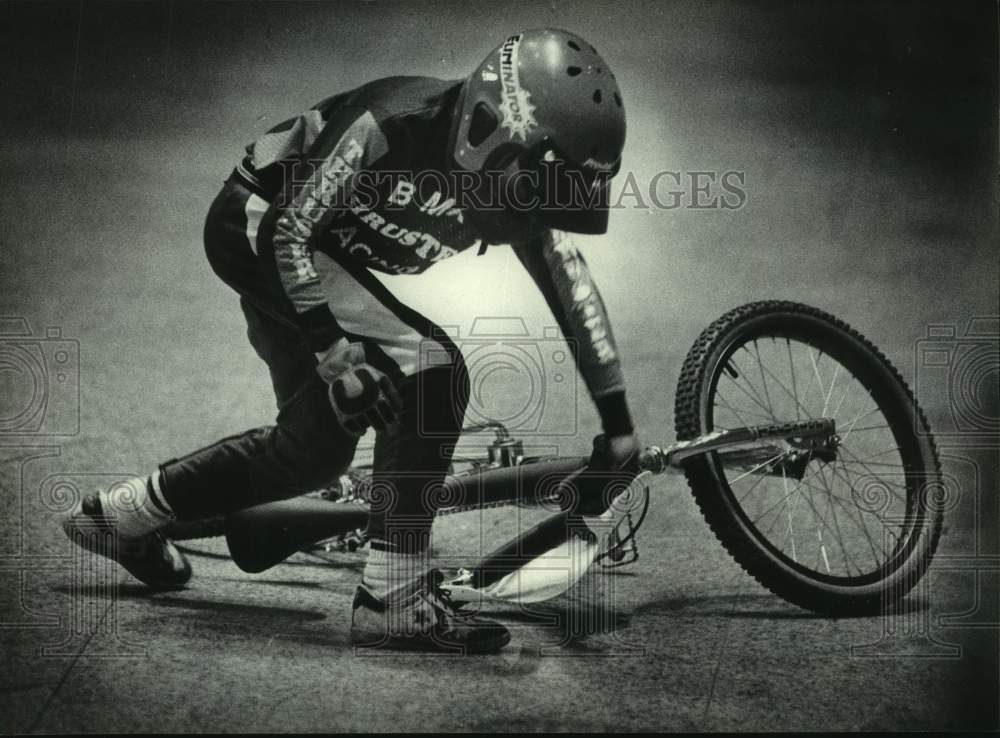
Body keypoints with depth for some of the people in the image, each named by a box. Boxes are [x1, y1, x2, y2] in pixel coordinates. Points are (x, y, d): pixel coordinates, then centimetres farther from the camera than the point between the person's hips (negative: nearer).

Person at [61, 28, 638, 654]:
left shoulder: (517, 196, -10)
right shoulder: (393, 124, -31)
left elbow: (577, 295, -1)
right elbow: (286, 231, -27)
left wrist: (618, 421, 1)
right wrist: (333, 350, -28)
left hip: (318, 258, 9)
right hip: (255, 229, -8)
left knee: (318, 448, 10)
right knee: (433, 376, -22)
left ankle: (122, 513, 27)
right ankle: (393, 602, -16)